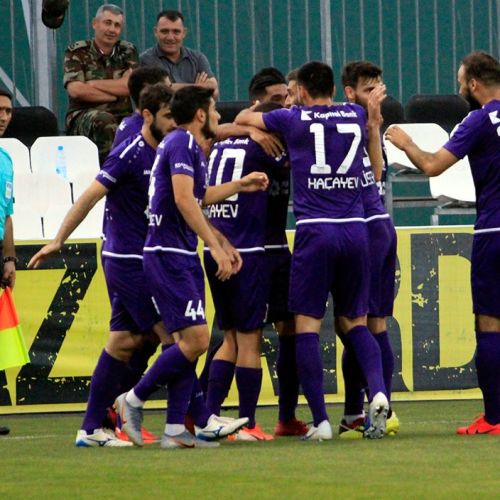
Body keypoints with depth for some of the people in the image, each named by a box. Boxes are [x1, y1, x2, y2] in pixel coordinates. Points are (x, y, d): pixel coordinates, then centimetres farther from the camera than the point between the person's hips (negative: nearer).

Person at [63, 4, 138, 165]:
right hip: (83, 116, -3)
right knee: (104, 121, -38)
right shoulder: (77, 52, 6)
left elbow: (131, 86, -3)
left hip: (122, 117, 3)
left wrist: (92, 84, -6)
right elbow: (75, 90, -10)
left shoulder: (128, 52, 14)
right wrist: (116, 93, -5)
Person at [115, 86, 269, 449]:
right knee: (195, 340, -14)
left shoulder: (188, 146, 19)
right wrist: (216, 246, -22)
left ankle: (175, 429, 6)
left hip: (182, 256, 10)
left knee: (191, 343, 6)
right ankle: (135, 399, -2)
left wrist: (240, 185, 39)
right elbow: (184, 201, -21)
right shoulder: (182, 143, -11)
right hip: (169, 254, -10)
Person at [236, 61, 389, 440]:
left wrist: (257, 109, 40)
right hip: (356, 229, 3)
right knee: (355, 322, 13)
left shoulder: (293, 120, 4)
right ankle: (378, 391, -12)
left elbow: (242, 119, 21)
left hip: (315, 230, -3)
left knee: (307, 325, 1)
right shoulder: (357, 116, 12)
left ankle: (321, 421, -5)